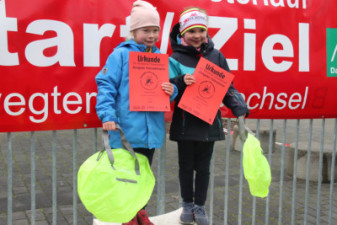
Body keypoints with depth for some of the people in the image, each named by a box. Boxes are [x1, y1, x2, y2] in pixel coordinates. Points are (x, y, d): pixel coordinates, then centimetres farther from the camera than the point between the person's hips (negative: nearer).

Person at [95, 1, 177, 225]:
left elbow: (166, 91, 14)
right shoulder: (121, 54, -6)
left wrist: (172, 91, -10)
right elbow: (106, 86, -11)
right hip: (126, 129, -5)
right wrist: (108, 115, -23)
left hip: (151, 129, 5)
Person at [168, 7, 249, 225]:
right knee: (186, 166, 11)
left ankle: (200, 206, 25)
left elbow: (228, 87, 7)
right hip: (185, 124, -1)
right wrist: (181, 82, -28)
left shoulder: (216, 56, 3)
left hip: (209, 123, 2)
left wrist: (239, 108, -7)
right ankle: (188, 205, 27)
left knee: (203, 167, 11)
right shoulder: (175, 58, -3)